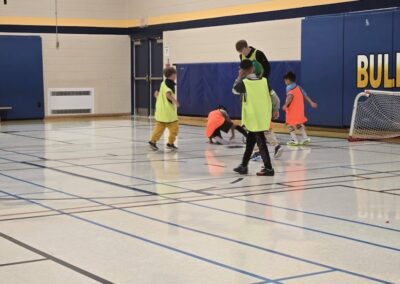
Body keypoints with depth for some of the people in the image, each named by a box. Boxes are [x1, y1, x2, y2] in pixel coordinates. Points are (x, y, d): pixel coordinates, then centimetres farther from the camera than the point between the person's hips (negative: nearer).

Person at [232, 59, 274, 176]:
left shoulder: (244, 83, -11)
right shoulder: (264, 81, 0)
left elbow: (234, 90, 9)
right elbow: (273, 96, 6)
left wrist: (239, 77, 14)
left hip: (253, 117, -5)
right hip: (263, 116, 5)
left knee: (261, 142, -3)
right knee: (250, 140, 16)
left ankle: (268, 168, -5)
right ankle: (243, 166, 22)